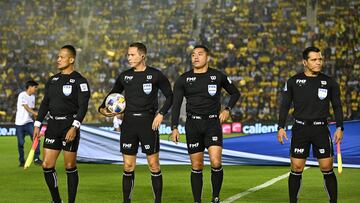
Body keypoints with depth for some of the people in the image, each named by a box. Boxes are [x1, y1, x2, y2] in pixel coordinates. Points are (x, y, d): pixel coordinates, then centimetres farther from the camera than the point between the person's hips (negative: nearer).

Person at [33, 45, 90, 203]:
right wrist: (37, 124, 10)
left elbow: (83, 106, -12)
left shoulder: (79, 81, -5)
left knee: (70, 166, 0)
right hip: (53, 125, 6)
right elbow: (45, 103, 17)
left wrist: (74, 127, -22)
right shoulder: (52, 80, 14)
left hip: (69, 125, -6)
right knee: (47, 166, 1)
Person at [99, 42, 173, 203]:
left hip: (148, 122, -3)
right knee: (128, 167, 4)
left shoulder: (155, 75, -2)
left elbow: (169, 96, 4)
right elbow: (113, 94, 19)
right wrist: (103, 108, 1)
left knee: (153, 165, 0)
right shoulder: (124, 76, 8)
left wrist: (161, 113, -8)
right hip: (129, 122, 3)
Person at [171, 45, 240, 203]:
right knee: (196, 166, 3)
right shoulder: (183, 79, 3)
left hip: (213, 123, -1)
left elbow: (235, 93, 17)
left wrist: (227, 109, 1)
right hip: (193, 124, 1)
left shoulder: (218, 76, 3)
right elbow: (176, 104, 3)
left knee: (216, 162, -16)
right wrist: (174, 127, -7)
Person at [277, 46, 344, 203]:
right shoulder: (293, 81, 3)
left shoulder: (329, 82, 5)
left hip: (321, 129, 0)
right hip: (300, 129, 0)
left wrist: (339, 127, -3)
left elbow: (337, 106, 8)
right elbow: (285, 106, 6)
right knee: (296, 169, 1)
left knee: (327, 168, -1)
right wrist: (281, 127, -2)